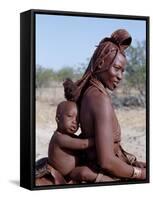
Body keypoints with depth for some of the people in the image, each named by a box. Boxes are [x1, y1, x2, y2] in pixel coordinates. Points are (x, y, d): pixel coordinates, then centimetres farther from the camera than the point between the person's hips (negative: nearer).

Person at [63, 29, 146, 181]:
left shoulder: (87, 93, 5)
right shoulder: (101, 99, -21)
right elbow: (107, 162, -25)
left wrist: (134, 162, 6)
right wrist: (140, 173, -11)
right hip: (106, 178, -8)